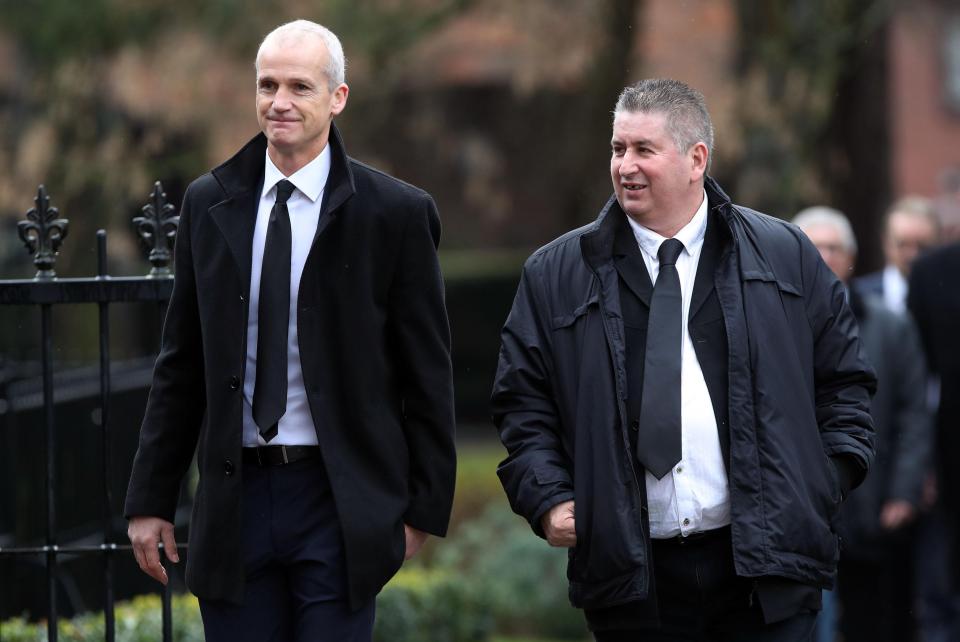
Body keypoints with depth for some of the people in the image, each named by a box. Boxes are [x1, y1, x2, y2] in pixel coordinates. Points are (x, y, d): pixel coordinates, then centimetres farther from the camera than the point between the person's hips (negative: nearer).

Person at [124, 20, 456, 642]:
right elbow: (181, 366, 12)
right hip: (236, 498, 3)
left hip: (339, 507, -3)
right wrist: (151, 498, 9)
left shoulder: (397, 212, -3)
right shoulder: (209, 205, 8)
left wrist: (423, 509, -1)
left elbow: (428, 376, 0)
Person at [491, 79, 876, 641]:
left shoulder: (786, 255, 9)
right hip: (631, 570, 1)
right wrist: (548, 498, -2)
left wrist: (828, 484, 2)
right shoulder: (556, 275, 9)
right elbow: (523, 401, 11)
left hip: (765, 563, 0)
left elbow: (844, 379, 13)